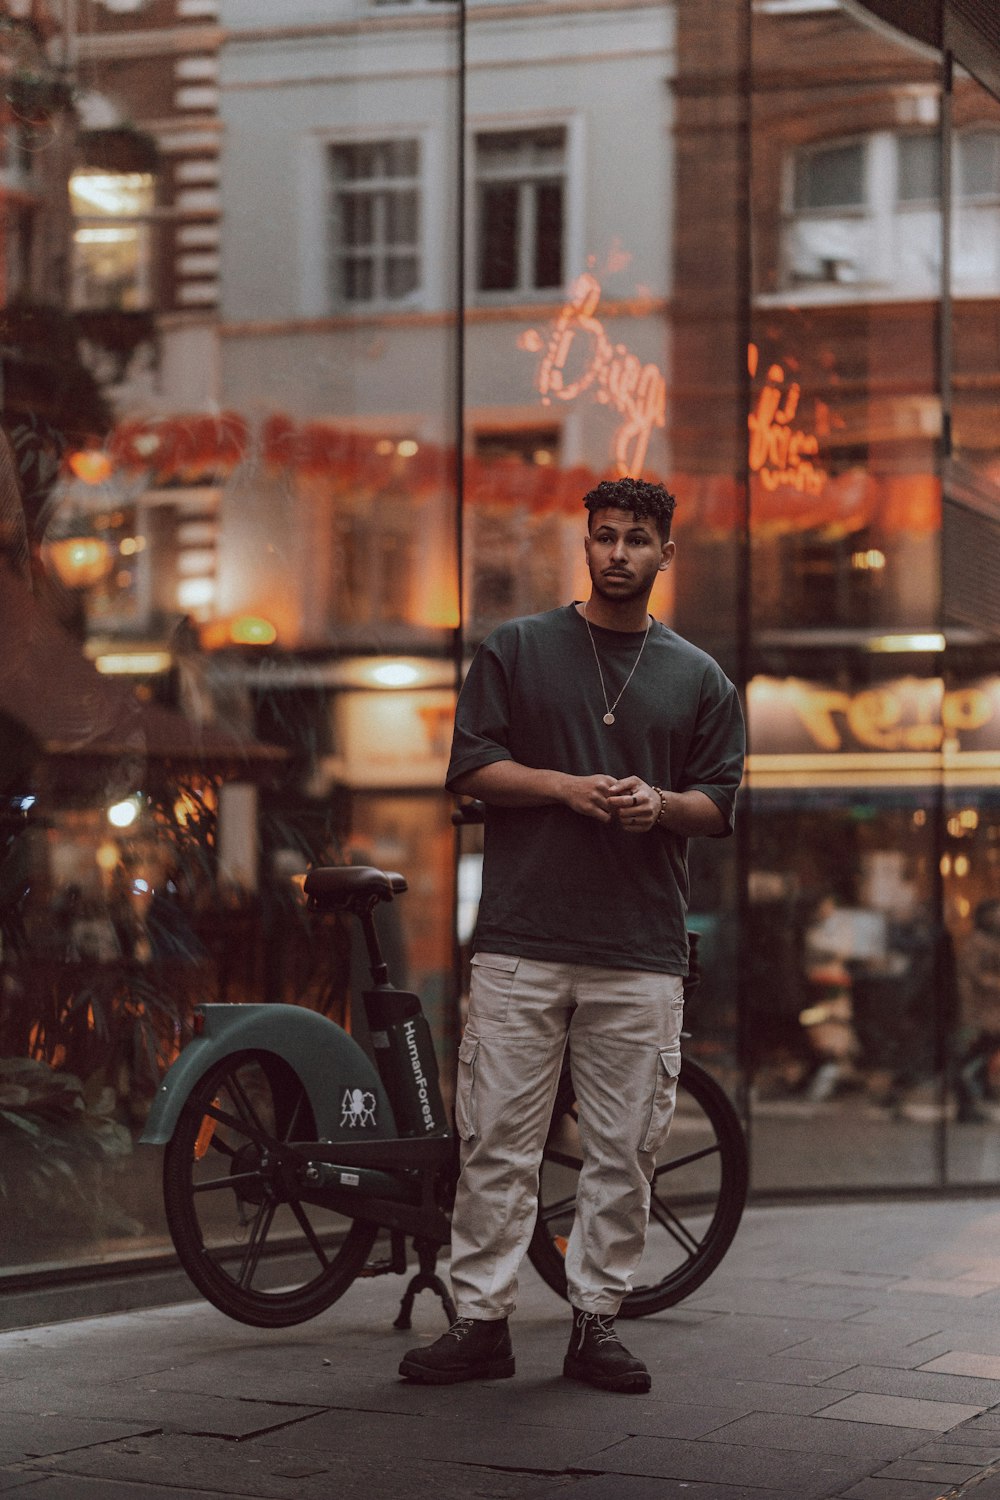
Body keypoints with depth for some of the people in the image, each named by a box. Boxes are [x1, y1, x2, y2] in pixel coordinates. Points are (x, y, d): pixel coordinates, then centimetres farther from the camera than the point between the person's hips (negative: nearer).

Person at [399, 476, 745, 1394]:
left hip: (642, 954, 1)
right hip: (521, 943, -1)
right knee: (498, 1143, -2)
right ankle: (482, 1321, 6)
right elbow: (472, 768, 4)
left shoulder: (700, 679, 13)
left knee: (626, 1150, 3)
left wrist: (657, 803, -11)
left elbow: (721, 802, 10)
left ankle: (597, 1320, 14)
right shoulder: (516, 651, 9)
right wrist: (567, 786, -11)